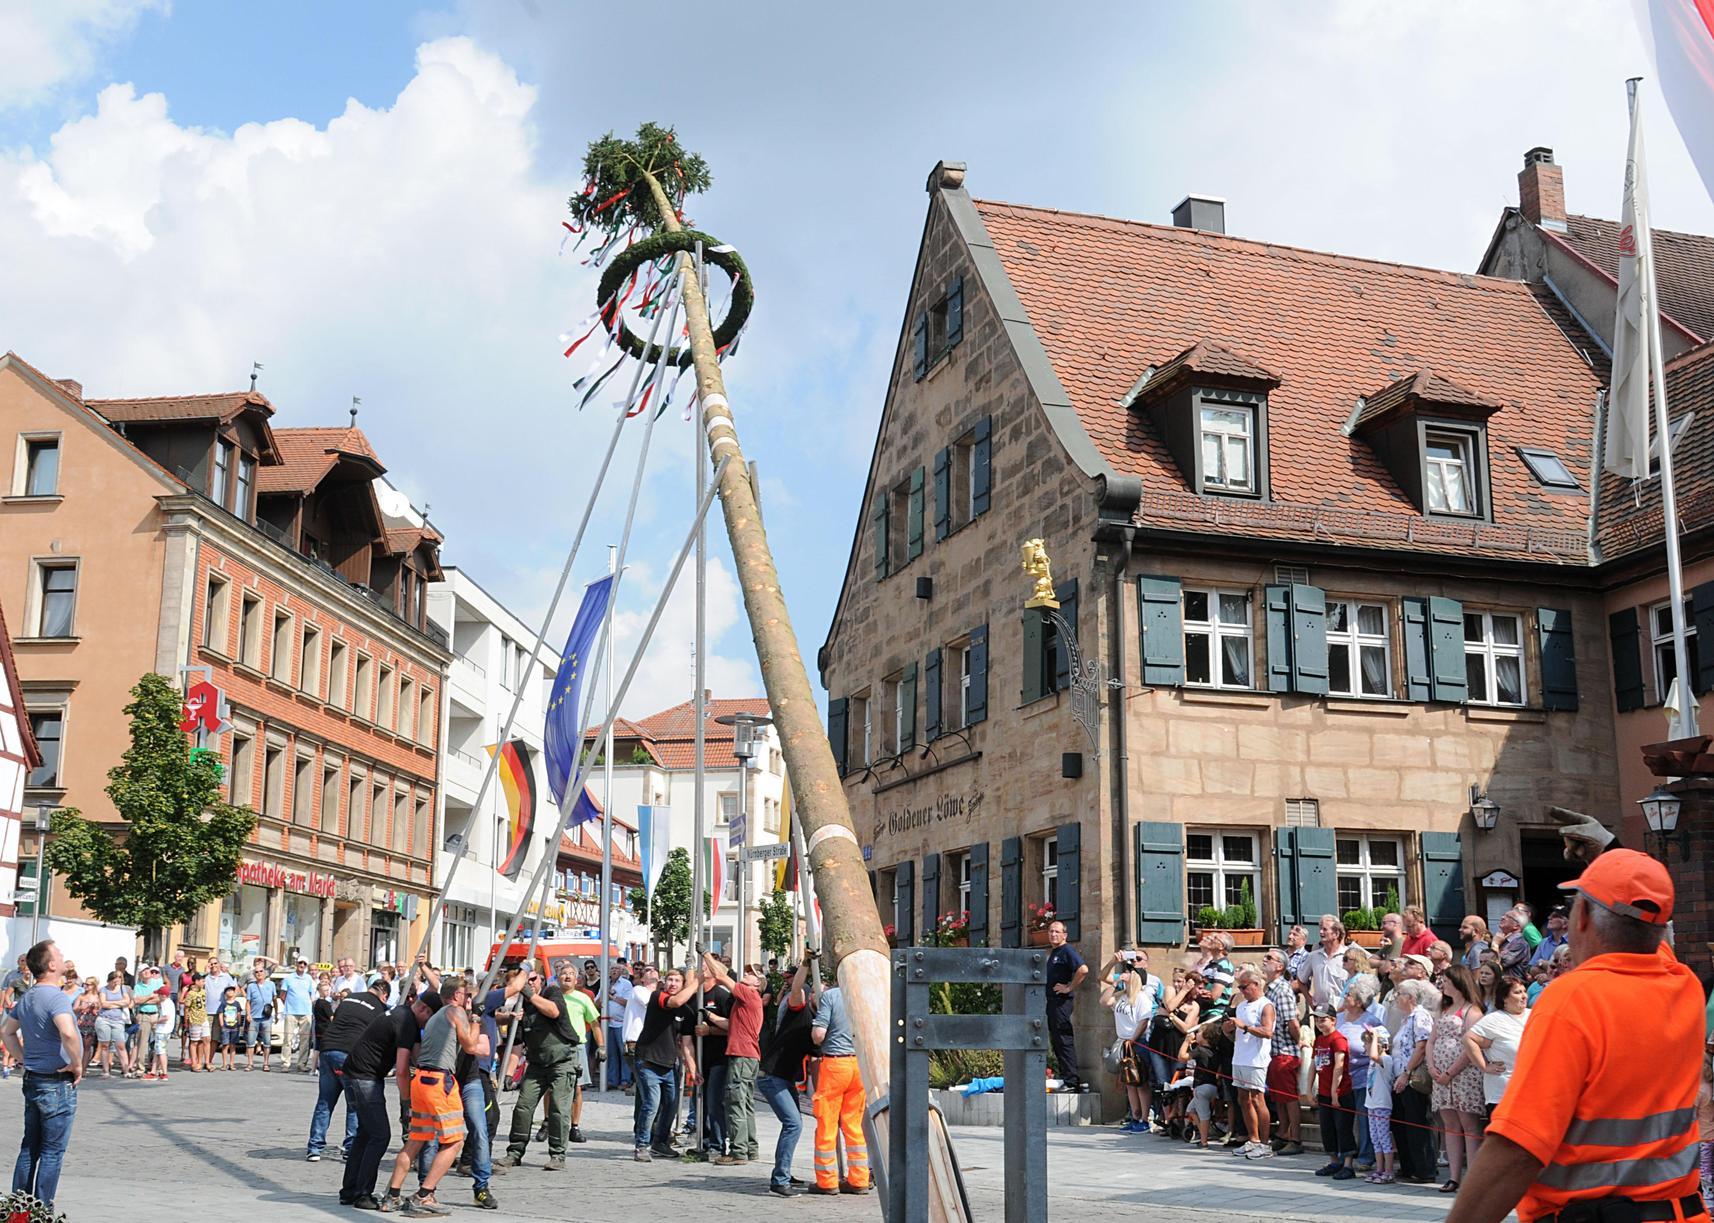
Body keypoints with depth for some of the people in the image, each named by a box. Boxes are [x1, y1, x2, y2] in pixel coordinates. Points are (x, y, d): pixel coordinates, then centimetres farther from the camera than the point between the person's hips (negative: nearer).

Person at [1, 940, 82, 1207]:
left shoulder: (27, 997, 9)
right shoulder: (56, 997, -20)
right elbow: (68, 1033, -36)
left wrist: (25, 1060, 17)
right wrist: (77, 1064, -22)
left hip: (32, 1080, 8)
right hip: (58, 1085, -8)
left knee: (29, 1147, 16)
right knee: (52, 1152, 0)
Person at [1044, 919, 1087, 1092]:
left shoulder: (1067, 950, -11)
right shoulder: (1053, 953, 18)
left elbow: (1083, 969, -26)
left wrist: (1069, 988, -19)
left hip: (1062, 1000, -10)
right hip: (1052, 1000, 10)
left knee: (1064, 1040, -10)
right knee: (1057, 1040, 12)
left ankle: (1071, 1081, -9)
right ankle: (1065, 1078, 17)